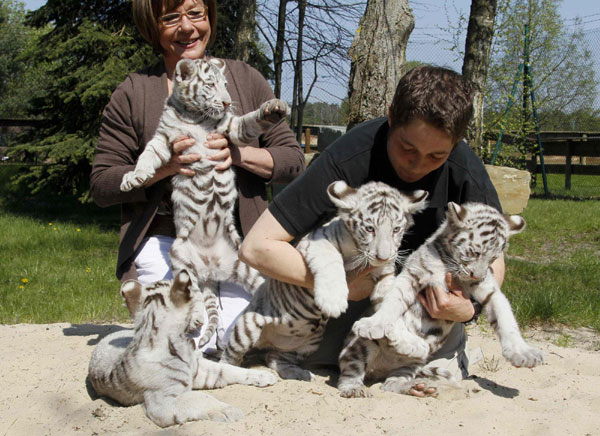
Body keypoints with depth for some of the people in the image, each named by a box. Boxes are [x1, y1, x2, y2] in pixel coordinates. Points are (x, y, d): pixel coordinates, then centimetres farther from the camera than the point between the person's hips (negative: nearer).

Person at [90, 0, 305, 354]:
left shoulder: (246, 79, 8)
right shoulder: (133, 94, 3)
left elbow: (294, 160, 5)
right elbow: (101, 185, 1)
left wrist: (240, 155, -14)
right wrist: (163, 167, -16)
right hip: (165, 242, -1)